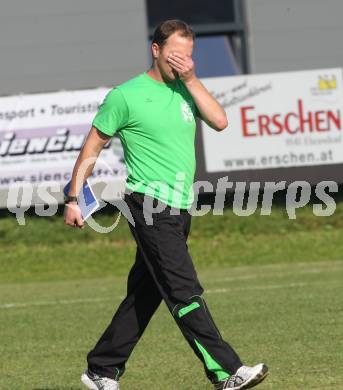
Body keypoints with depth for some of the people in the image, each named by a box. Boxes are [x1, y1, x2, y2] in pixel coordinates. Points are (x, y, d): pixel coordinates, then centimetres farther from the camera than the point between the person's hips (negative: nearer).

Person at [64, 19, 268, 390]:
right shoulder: (126, 95, -5)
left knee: (144, 296, 12)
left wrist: (192, 80, -6)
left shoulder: (185, 90, 13)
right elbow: (93, 145, 1)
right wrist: (72, 198, 1)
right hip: (149, 207, -7)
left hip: (178, 210, 7)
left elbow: (219, 121, -2)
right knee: (185, 292, -13)